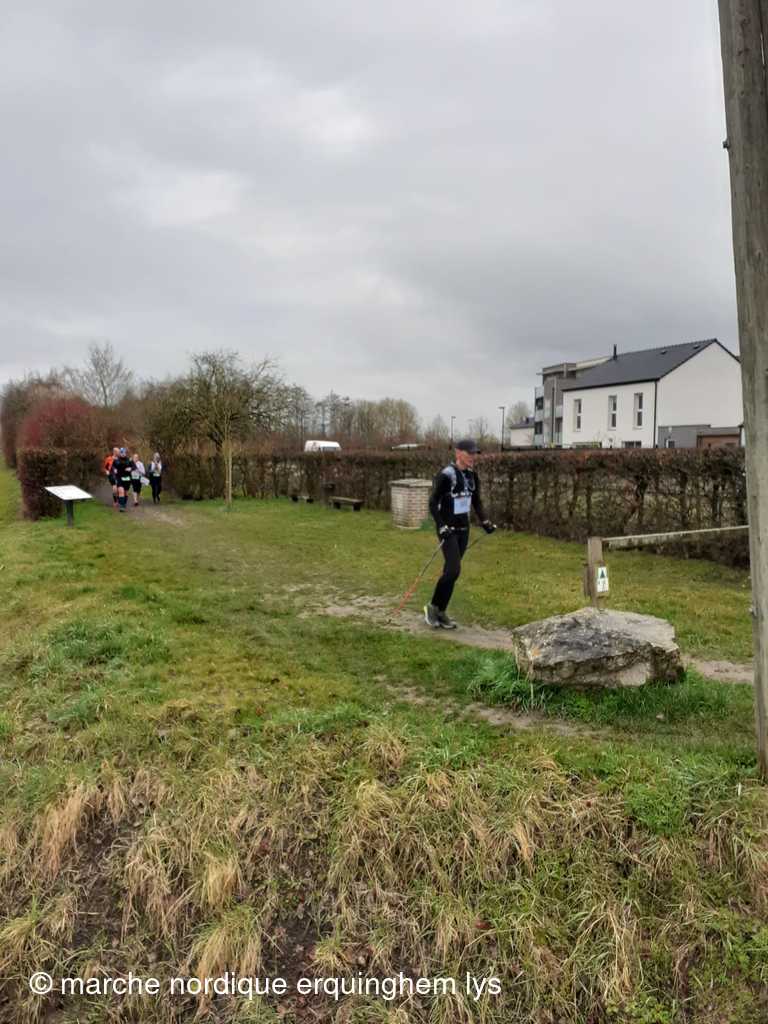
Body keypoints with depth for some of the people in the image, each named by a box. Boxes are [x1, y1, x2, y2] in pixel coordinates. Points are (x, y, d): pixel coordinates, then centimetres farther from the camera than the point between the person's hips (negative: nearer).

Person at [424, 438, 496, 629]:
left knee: (451, 571, 9)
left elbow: (476, 502, 17)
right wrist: (441, 526, -22)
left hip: (463, 529, 7)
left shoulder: (472, 475, 6)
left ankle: (441, 612, 19)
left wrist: (485, 521, 6)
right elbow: (433, 503, -14)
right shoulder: (446, 475, -15)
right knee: (453, 570, -13)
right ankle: (432, 607, 5)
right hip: (448, 530, -7)